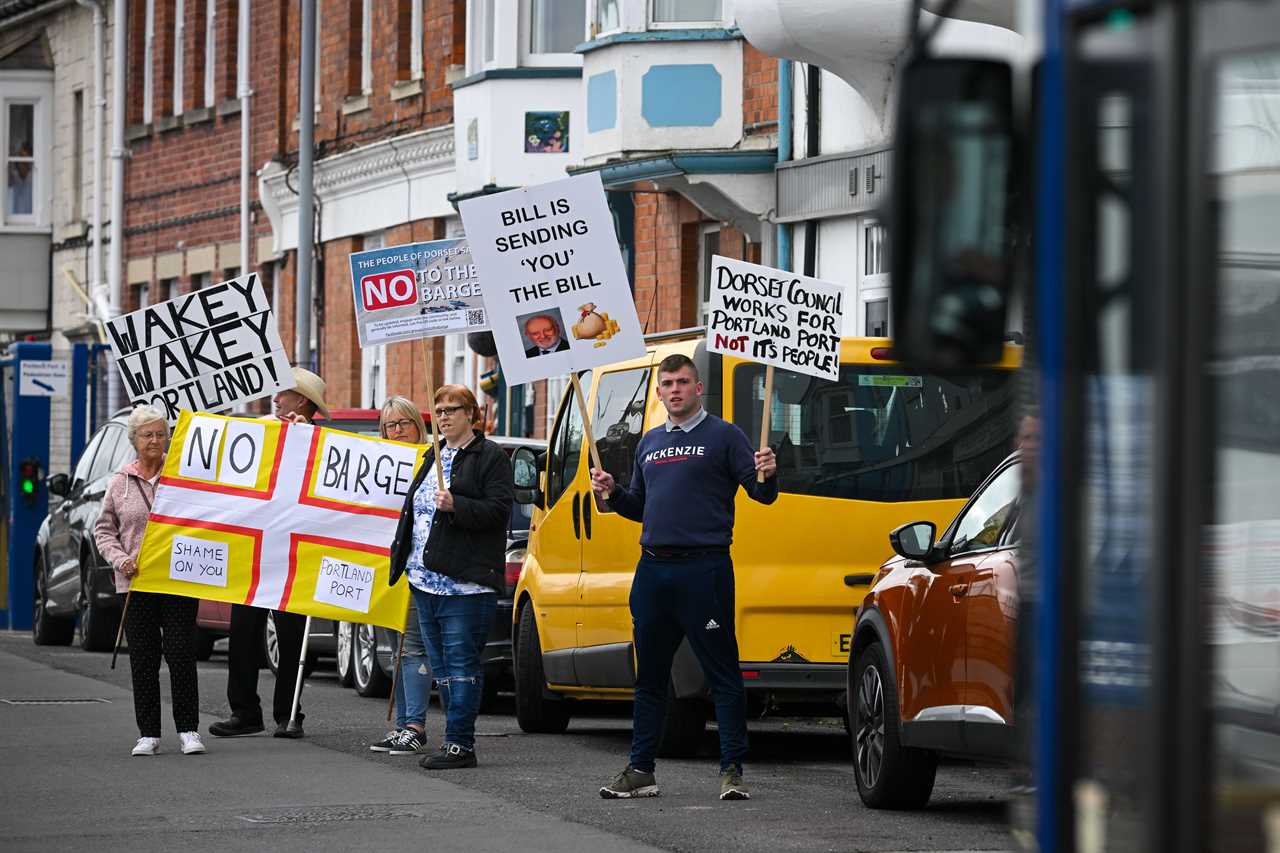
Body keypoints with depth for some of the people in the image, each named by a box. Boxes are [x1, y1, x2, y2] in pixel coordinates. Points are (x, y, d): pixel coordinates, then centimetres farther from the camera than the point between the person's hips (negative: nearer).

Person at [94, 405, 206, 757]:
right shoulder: (120, 482, 8)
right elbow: (103, 529, 12)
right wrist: (121, 560, -1)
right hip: (136, 581, 2)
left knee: (181, 654, -6)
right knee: (143, 659, 2)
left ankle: (188, 730, 0)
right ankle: (148, 734, 8)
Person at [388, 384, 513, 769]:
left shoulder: (491, 457, -3)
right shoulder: (434, 457, 21)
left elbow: (497, 510, -13)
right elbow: (414, 508, 29)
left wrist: (455, 505, -25)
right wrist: (402, 557, 24)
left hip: (465, 580, -9)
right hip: (427, 579, 9)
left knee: (461, 662, -9)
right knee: (441, 664, 10)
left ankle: (459, 743, -9)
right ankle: (456, 741, 15)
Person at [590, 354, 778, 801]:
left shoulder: (723, 436, 0)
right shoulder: (650, 443, 18)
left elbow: (762, 494, -4)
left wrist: (767, 475, -25)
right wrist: (612, 493, 7)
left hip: (704, 569, -6)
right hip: (652, 570, 6)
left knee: (722, 674, -5)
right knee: (649, 675, 10)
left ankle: (732, 771, -3)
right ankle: (640, 770, 16)